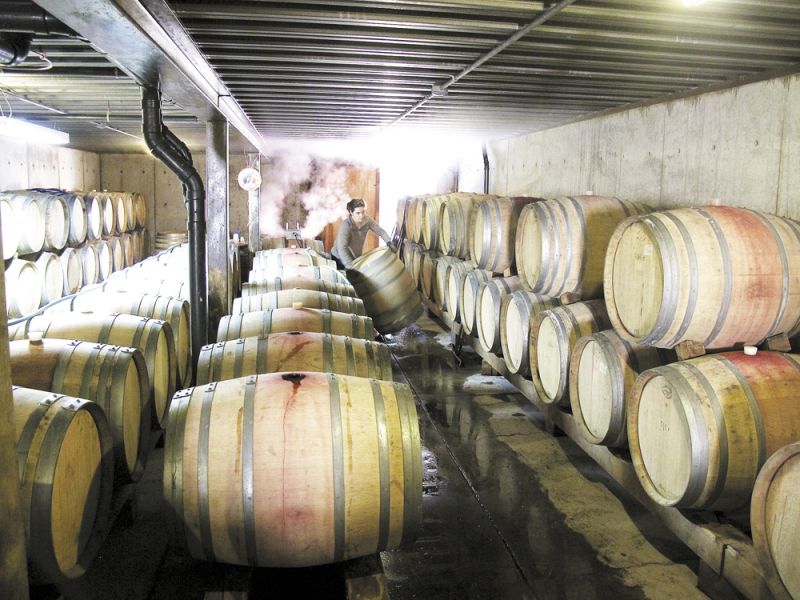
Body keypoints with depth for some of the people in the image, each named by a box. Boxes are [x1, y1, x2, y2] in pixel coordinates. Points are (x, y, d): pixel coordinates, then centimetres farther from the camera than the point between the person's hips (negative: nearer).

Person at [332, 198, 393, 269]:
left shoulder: (367, 221, -15)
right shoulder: (346, 225, -30)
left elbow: (381, 231, -4)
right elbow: (341, 248, -38)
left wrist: (389, 242, -24)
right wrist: (351, 266, -48)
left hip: (356, 258, 5)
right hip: (340, 259, -5)